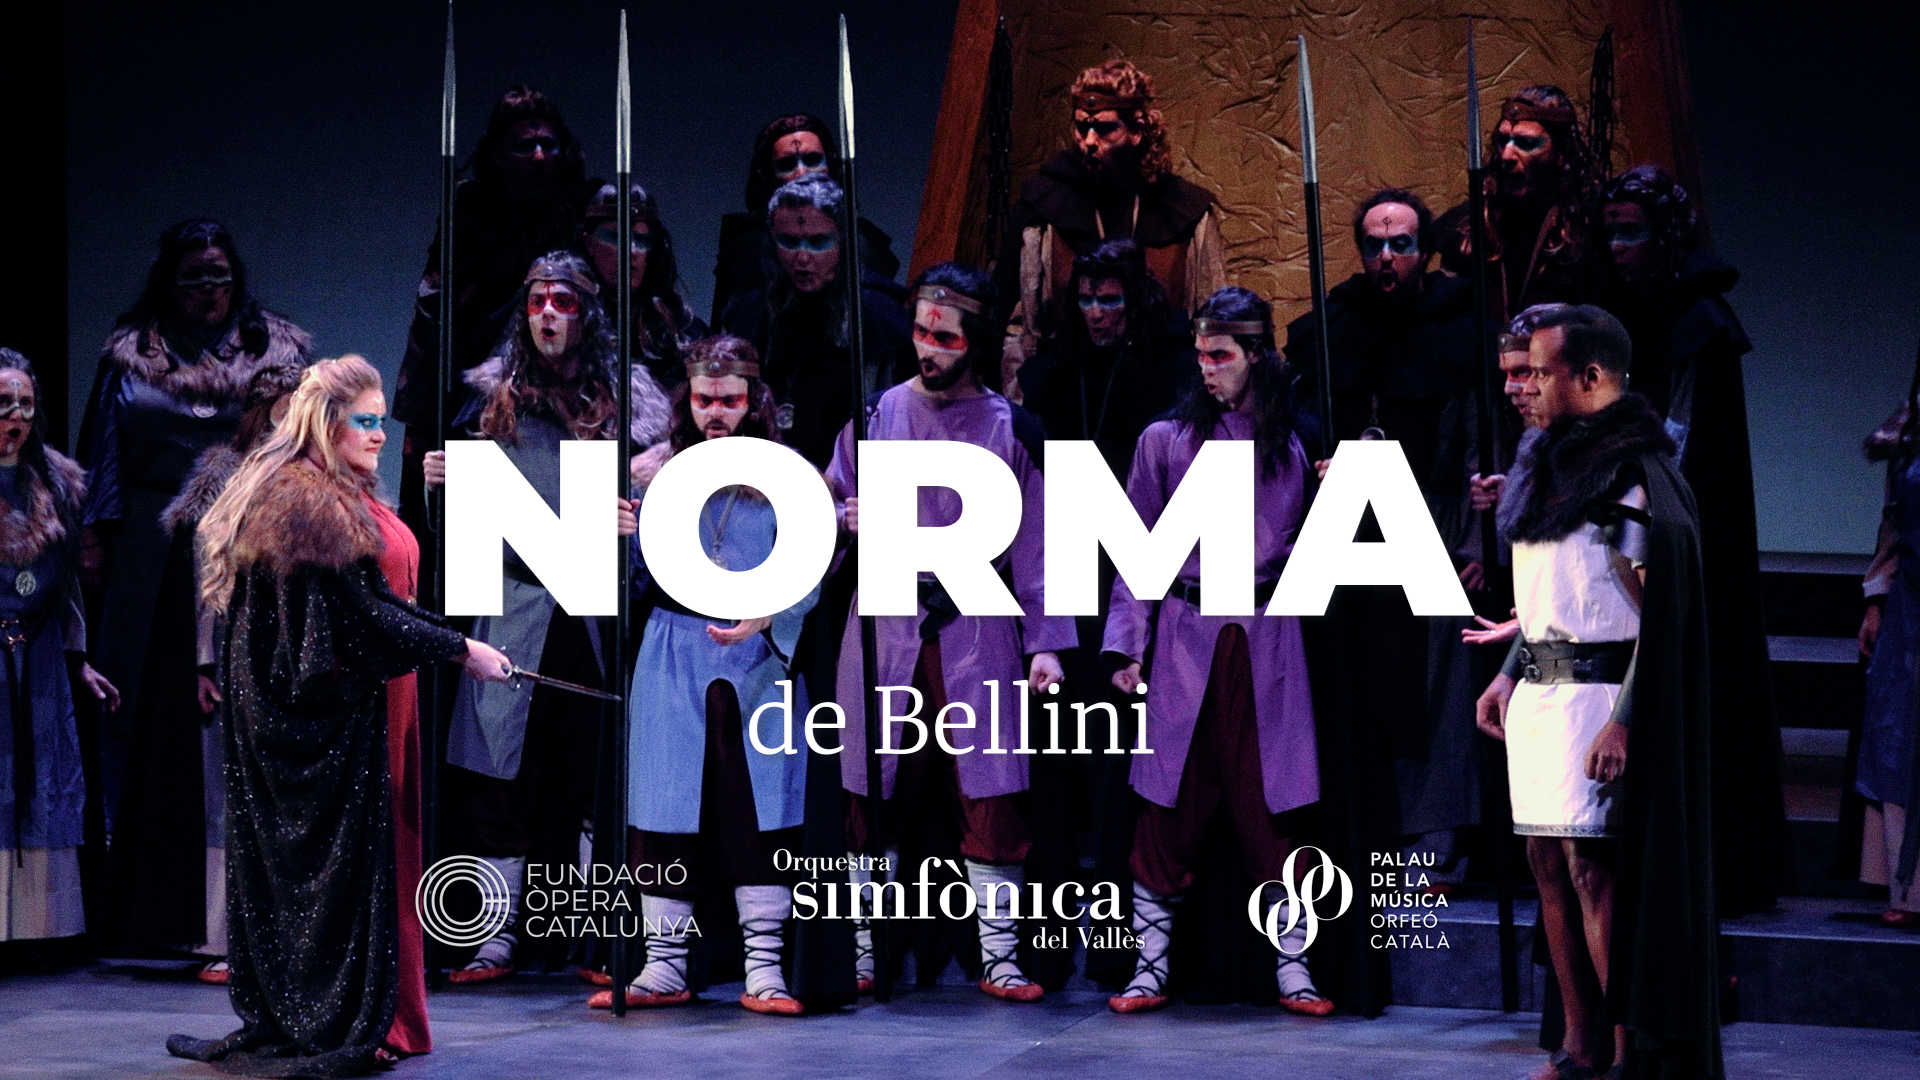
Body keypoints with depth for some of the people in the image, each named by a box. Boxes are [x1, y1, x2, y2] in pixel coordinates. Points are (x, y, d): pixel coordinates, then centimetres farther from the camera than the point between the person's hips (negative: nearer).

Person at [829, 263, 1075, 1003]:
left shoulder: (1010, 428, 5)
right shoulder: (874, 415, 8)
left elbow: (1034, 543, 5)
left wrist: (1045, 643, -2)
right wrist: (846, 521, -11)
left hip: (978, 630, -1)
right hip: (884, 628, 1)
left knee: (990, 793, -4)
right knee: (873, 794, 2)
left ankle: (999, 955, 3)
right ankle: (861, 954, 10)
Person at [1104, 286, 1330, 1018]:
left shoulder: (1292, 445, 9)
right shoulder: (1167, 440, 5)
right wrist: (1129, 647, -2)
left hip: (1267, 639, 1)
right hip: (1186, 636, -1)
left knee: (1273, 807, 1)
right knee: (1171, 807, 0)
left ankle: (1293, 970, 7)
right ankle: (1151, 969, 8)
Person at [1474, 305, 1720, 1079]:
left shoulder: (1632, 476, -12)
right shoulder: (1554, 465, 15)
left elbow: (1661, 610, -16)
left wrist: (1623, 722, -21)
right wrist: (1509, 675, 17)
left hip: (1595, 690, -9)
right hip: (1537, 696, 9)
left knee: (1592, 868, -9)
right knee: (1548, 864, 8)